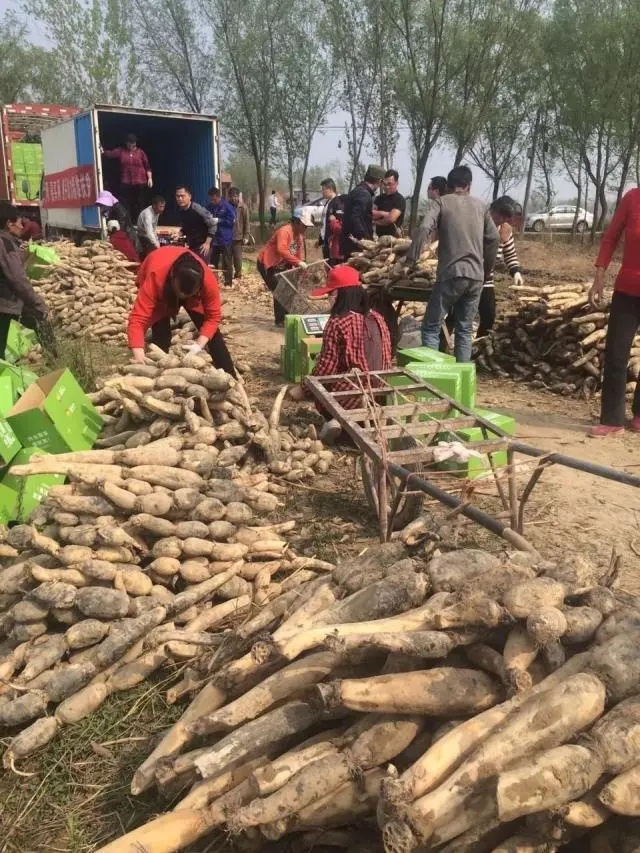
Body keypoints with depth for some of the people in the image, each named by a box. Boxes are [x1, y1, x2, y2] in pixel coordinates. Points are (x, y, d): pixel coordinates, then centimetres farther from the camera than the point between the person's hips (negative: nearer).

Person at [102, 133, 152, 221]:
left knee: (139, 204, 4)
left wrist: (150, 178, -2)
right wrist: (103, 152, -26)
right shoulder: (121, 151, 6)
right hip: (126, 183, 1)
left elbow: (147, 166, 5)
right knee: (126, 205, 1)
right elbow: (110, 154, -8)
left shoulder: (140, 152, 5)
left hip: (140, 183, 0)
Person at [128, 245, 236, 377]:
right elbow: (138, 318, -50)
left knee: (212, 331, -4)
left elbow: (213, 316, -26)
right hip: (161, 284, -1)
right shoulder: (155, 277, -46)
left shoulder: (208, 280, -40)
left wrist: (200, 344, -41)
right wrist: (139, 359, -61)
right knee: (160, 331, -19)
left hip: (192, 284, 1)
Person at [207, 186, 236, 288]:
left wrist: (218, 220, -16)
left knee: (227, 262, 2)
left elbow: (231, 221, -13)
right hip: (213, 238, 5)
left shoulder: (228, 206, -10)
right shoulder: (209, 206, 6)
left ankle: (228, 282, 9)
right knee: (213, 261, 12)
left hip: (225, 238, -5)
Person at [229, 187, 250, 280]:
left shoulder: (243, 207, -3)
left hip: (238, 236, -2)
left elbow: (246, 222, -2)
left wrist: (246, 236, -7)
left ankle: (238, 274, 17)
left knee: (238, 257, 1)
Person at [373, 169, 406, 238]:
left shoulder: (400, 200, -6)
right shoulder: (379, 198, 13)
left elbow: (391, 219, -17)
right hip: (378, 236, 6)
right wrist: (383, 213, -14)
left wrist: (376, 222, -2)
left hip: (393, 237, -6)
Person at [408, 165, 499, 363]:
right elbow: (493, 239, 14)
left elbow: (424, 230, -13)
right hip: (476, 276, 5)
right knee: (465, 329, 12)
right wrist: (486, 270, 23)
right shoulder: (480, 205, 16)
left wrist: (411, 259, -12)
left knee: (431, 327, 0)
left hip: (451, 274, -4)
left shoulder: (440, 202, 4)